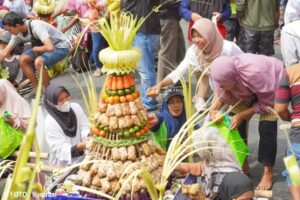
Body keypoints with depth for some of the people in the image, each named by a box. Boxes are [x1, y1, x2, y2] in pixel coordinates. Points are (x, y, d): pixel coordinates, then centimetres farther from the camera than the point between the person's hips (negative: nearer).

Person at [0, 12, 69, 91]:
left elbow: (50, 47, -42)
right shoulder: (18, 33, -6)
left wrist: (35, 49, -22)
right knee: (23, 60, -1)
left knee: (38, 62, -31)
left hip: (61, 47, -9)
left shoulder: (36, 27, -31)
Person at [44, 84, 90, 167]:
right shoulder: (50, 122, -16)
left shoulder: (76, 107, -3)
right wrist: (80, 146, -36)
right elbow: (62, 150, -19)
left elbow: (85, 128, -4)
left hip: (83, 157, 5)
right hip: (64, 164, -5)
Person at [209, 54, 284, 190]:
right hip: (247, 90, 6)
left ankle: (268, 174, -2)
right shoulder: (223, 74, -28)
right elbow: (223, 96, -9)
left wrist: (241, 115, -32)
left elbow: (266, 103, -28)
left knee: (266, 128, -15)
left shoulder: (254, 73, -44)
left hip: (273, 86, -5)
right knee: (236, 125, -4)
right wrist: (215, 109, -29)